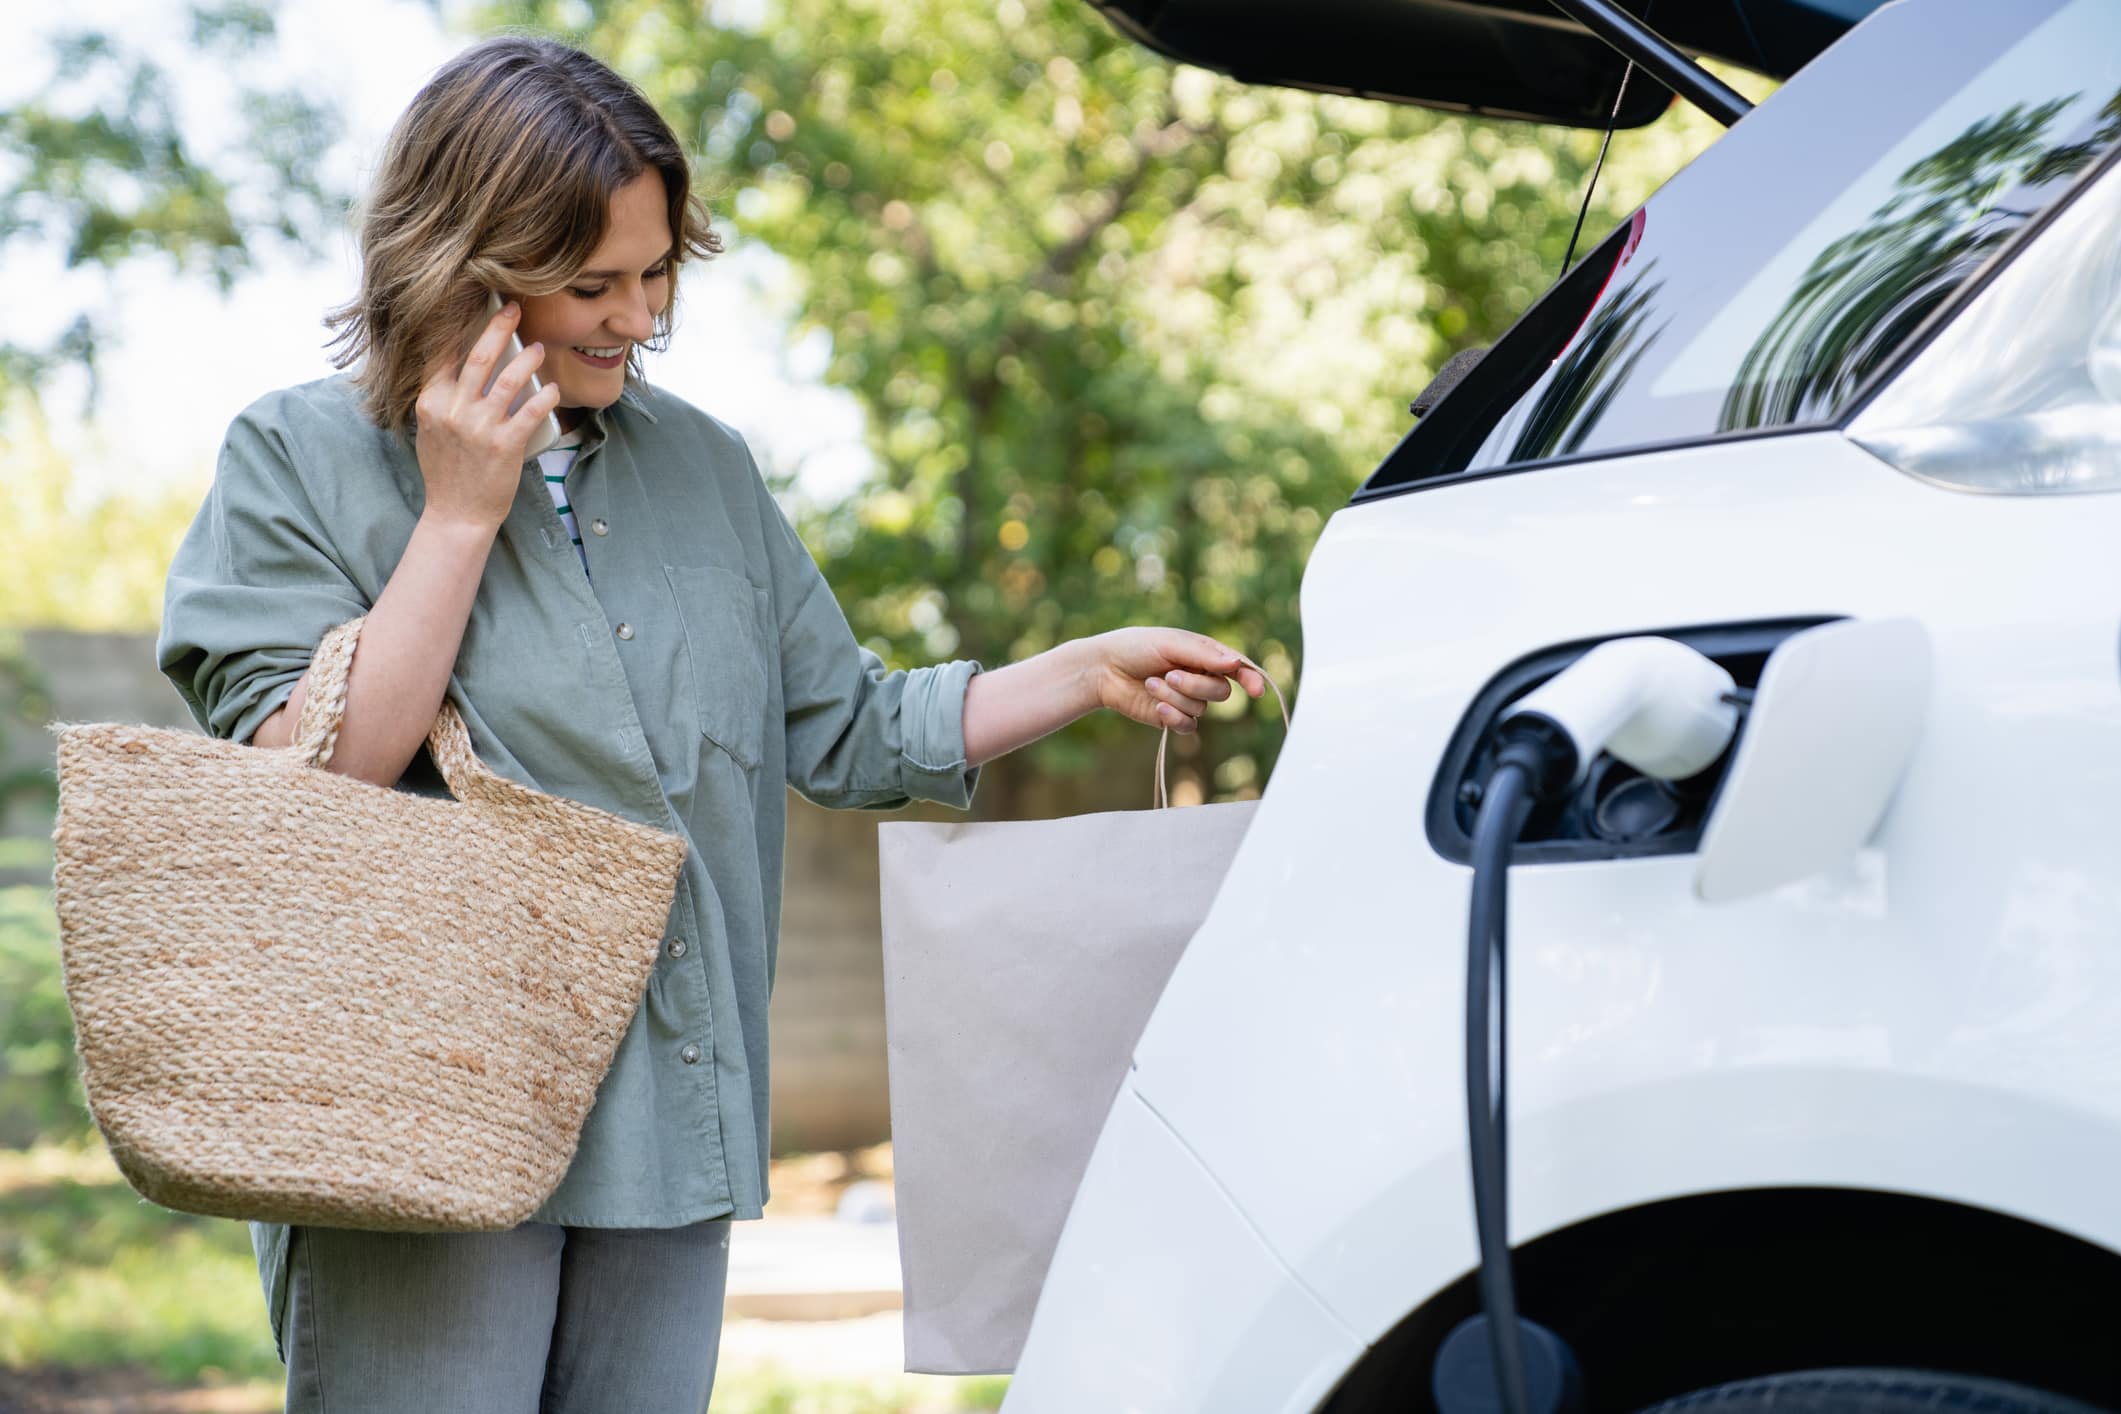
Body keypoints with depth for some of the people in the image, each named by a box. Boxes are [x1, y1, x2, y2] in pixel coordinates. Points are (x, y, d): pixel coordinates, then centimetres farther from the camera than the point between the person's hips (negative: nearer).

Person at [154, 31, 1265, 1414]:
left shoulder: (703, 464, 14)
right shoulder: (301, 457, -1)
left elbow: (845, 732, 17)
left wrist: (1091, 672, 7)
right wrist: (460, 513, -12)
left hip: (671, 1135, 5)